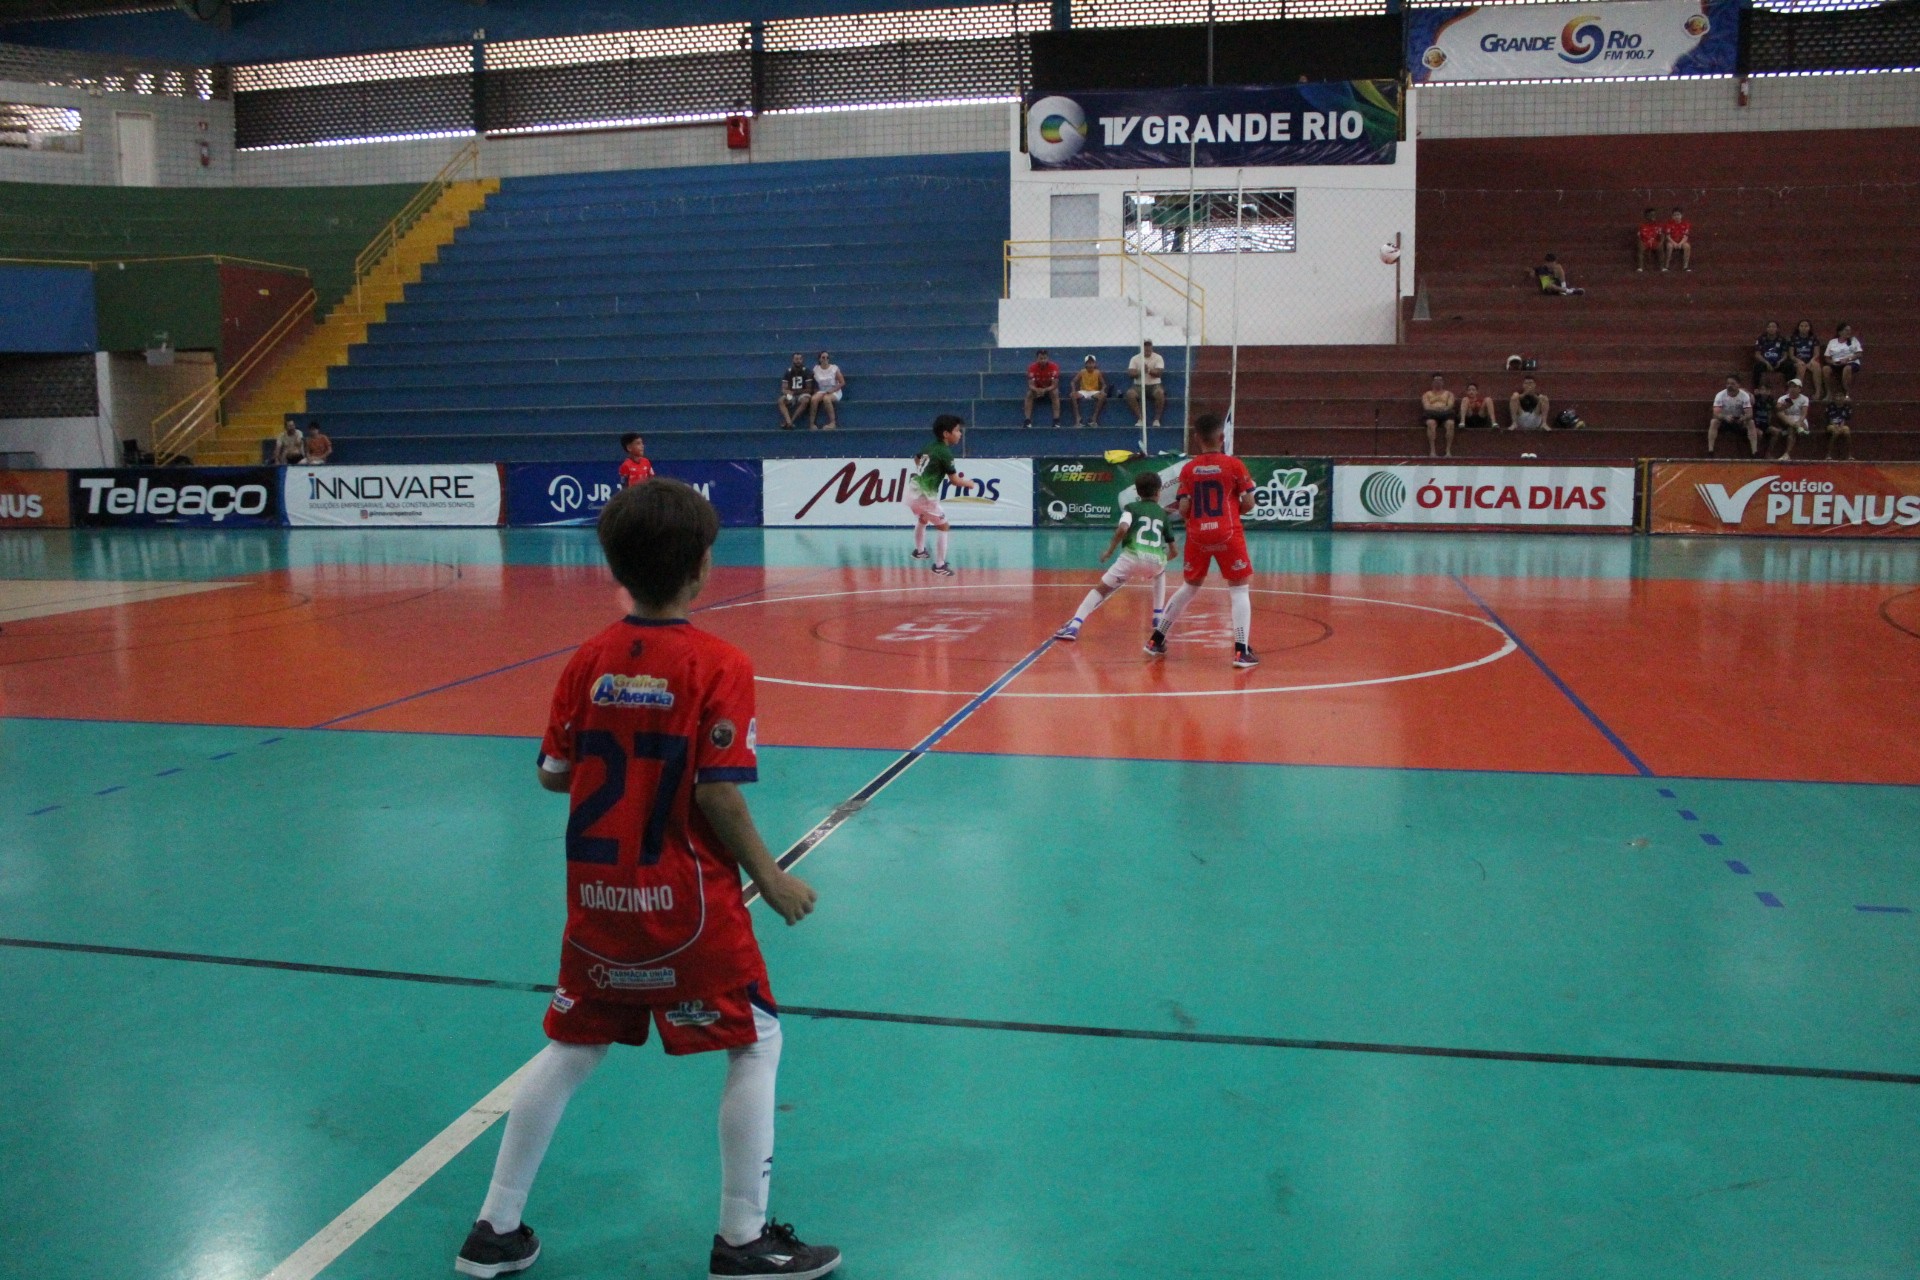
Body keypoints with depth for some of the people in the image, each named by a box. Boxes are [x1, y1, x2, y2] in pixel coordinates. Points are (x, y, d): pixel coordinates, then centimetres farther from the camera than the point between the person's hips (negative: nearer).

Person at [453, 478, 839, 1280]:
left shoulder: (589, 660, -1)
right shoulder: (717, 665, -14)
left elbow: (553, 773, 4)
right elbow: (718, 795, -17)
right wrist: (772, 879, -6)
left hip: (597, 903, 5)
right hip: (688, 907, -5)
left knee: (572, 1049, 21)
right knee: (757, 1044, 12)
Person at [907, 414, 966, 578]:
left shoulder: (929, 447, 10)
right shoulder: (945, 453, -14)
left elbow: (917, 460, 33)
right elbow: (956, 481, -10)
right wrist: (968, 483, 9)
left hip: (913, 493, 8)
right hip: (925, 496, -8)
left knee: (922, 520, 34)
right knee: (943, 527, 4)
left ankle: (919, 551, 52)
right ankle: (940, 565, 2)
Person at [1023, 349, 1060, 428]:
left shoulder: (1054, 367, -22)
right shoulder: (1032, 367, -19)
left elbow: (1054, 385, -24)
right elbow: (1030, 385, -22)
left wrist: (1045, 390, -43)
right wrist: (1037, 390, -45)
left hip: (1050, 389, -1)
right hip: (1037, 390, 1)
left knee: (1055, 393, -33)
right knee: (1029, 394, -29)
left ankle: (1056, 421, -34)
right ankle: (1027, 421, -31)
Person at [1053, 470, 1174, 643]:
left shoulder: (1131, 507, 17)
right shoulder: (1163, 514, 26)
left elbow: (1123, 528, -6)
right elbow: (1172, 551, 29)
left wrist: (1110, 550, 6)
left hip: (1133, 557, -2)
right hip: (1156, 560, 3)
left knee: (1100, 589, 6)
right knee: (1160, 573, 39)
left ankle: (1074, 626, -11)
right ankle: (1158, 617, 31)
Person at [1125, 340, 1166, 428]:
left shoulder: (1158, 358, 2)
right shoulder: (1135, 359, 5)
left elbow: (1159, 372, -10)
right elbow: (1130, 373, -4)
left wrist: (1149, 370, -28)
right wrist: (1140, 371, -23)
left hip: (1154, 385, -1)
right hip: (1139, 385, 1)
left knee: (1160, 392, -37)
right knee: (1130, 393, -32)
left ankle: (1157, 419, -23)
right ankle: (1140, 419, -23)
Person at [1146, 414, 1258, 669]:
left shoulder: (1188, 469, 1)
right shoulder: (1234, 465, -4)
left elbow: (1183, 511, -2)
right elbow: (1248, 504, -4)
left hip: (1197, 535, 3)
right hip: (1227, 534, -3)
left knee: (1189, 587, 19)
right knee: (1239, 589, 4)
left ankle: (1156, 639, 25)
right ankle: (1241, 651, -7)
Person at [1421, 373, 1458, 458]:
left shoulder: (1449, 394, 28)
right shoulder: (1427, 394, 25)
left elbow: (1450, 405, 8)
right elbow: (1426, 407, 7)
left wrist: (1444, 409, -15)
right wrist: (1434, 408, -15)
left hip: (1445, 413, 1)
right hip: (1432, 413, -1)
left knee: (1450, 423, -37)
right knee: (1431, 423, -39)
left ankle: (1448, 451, -38)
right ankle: (1432, 451, -43)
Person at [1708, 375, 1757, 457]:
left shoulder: (1745, 396, -16)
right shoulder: (1720, 395, -19)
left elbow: (1750, 413, -21)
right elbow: (1716, 413, -29)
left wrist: (1744, 418, -46)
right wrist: (1725, 417, -51)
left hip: (1739, 420, 1)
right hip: (1724, 419, -1)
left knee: (1751, 423, -27)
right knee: (1713, 421, -32)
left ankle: (1755, 452, -25)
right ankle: (1710, 452, -31)